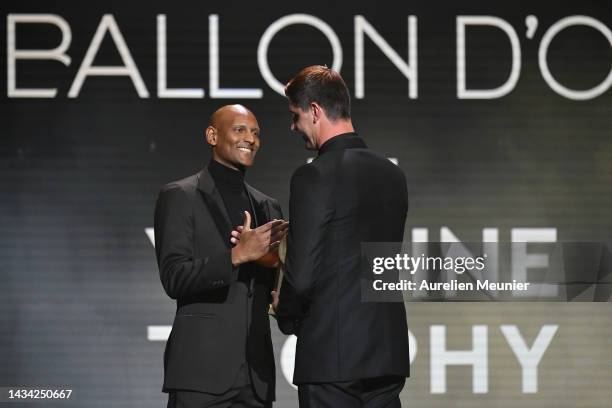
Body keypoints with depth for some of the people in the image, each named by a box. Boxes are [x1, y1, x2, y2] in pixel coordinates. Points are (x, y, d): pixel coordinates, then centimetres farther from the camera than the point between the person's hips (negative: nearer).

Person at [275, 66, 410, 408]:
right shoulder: (393, 174, 11)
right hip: (388, 351, 7)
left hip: (331, 354, -7)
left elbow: (302, 275, -15)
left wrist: (287, 318, 6)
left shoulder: (314, 177, -13)